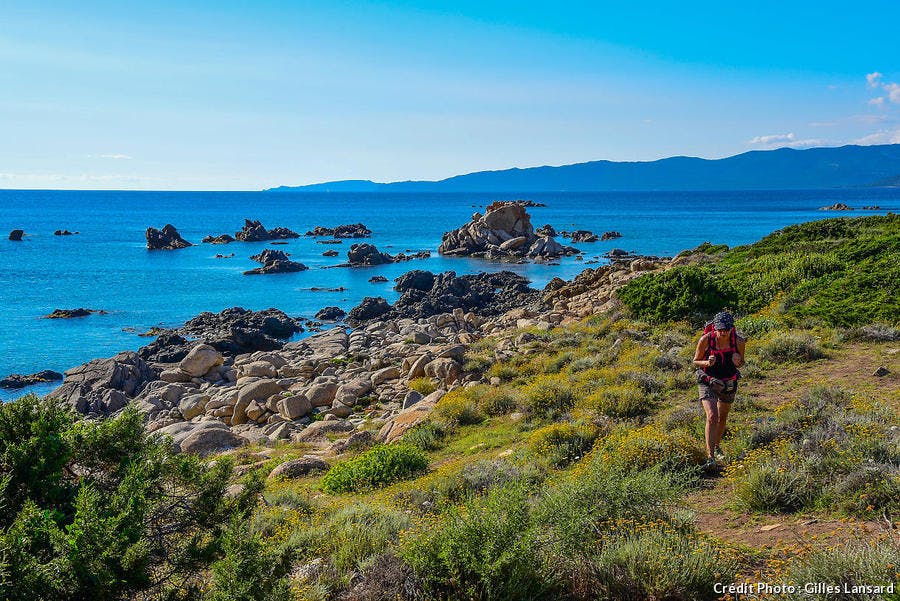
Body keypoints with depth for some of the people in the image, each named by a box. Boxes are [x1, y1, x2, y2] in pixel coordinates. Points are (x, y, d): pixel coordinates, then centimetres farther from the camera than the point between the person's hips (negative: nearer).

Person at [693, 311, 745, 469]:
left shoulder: (739, 341, -16)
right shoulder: (705, 340, -21)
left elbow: (741, 362, 2)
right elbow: (696, 361, -6)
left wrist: (737, 361, -22)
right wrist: (707, 363, -27)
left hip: (729, 382, 3)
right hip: (708, 382, -3)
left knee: (722, 418, 18)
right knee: (712, 416, -20)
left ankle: (717, 446, 45)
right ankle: (710, 457, -17)